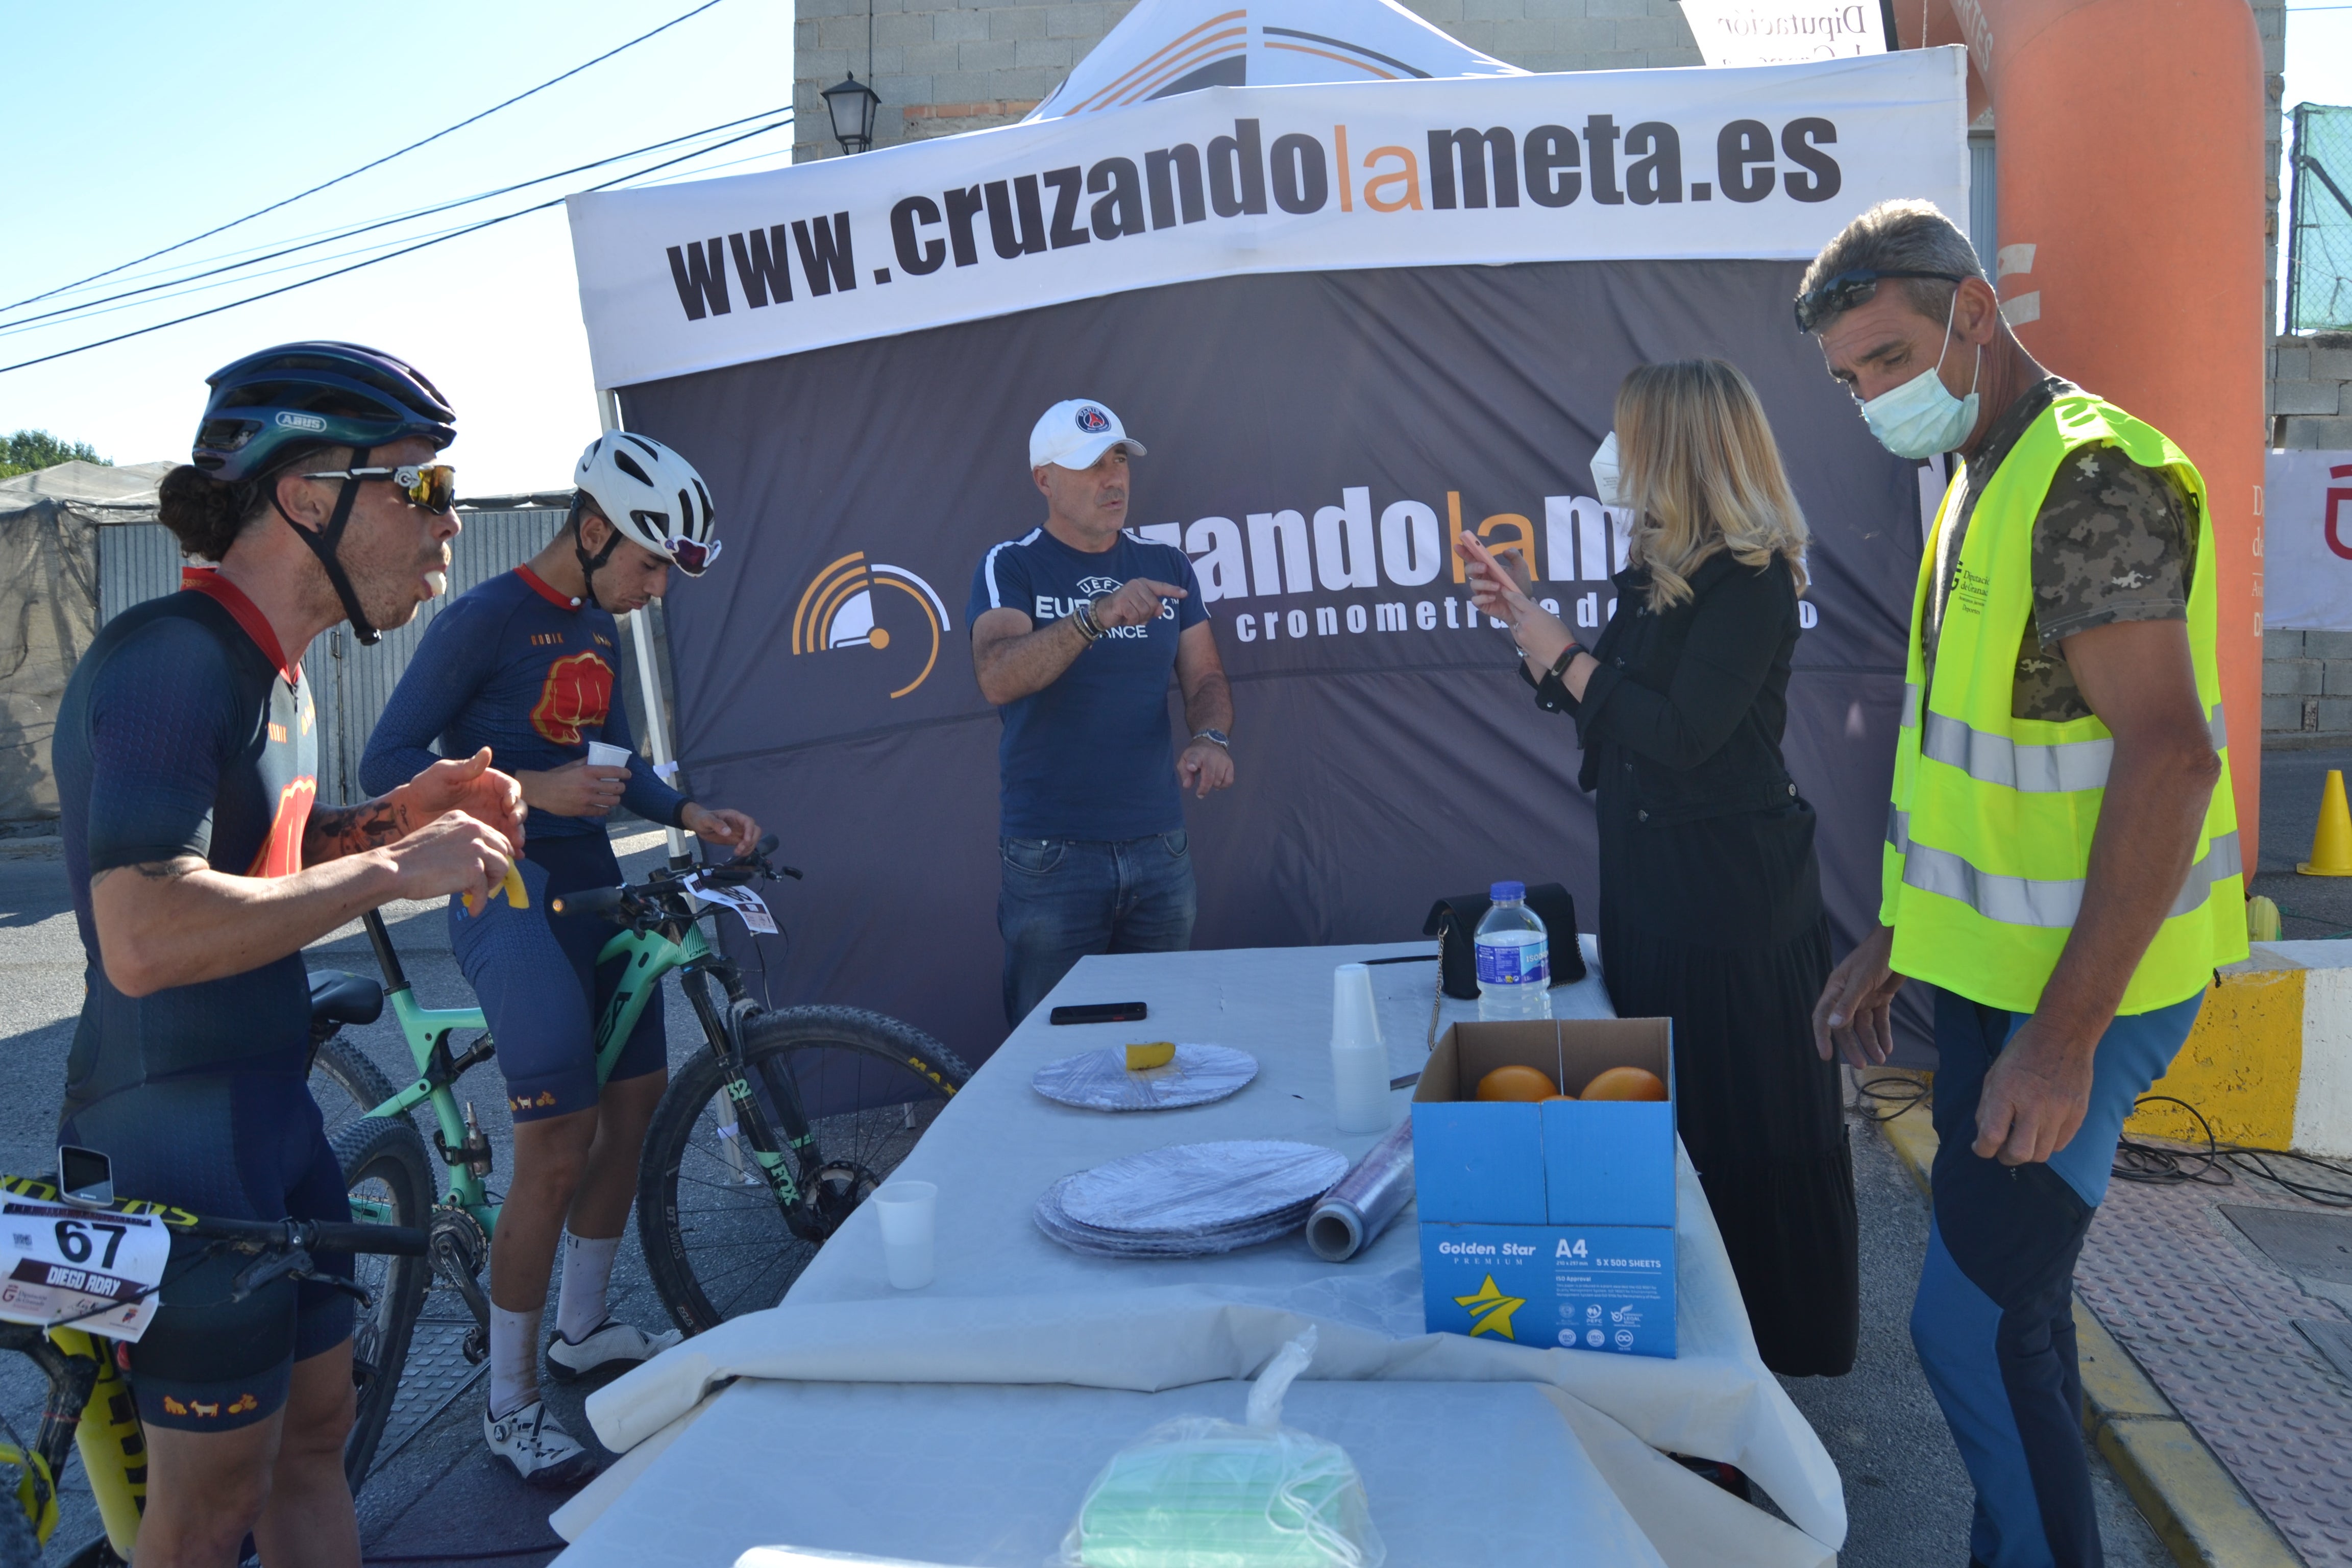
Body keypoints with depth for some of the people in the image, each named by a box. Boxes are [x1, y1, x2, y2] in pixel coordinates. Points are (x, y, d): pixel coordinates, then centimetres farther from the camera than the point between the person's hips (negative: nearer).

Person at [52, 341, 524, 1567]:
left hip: (270, 1111, 10)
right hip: (175, 1134, -10)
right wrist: (393, 870, -24)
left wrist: (396, 814, 4)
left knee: (313, 1433, 20)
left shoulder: (271, 669, 11)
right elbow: (145, 936, -34)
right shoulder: (167, 658, -22)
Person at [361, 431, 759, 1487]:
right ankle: (511, 1408, 4)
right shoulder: (485, 620, -14)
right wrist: (532, 790, -25)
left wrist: (691, 815, 6)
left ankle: (583, 1328, 33)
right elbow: (387, 763, -15)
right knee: (558, 1146, -11)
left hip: (592, 884, 9)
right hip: (510, 894, -9)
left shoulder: (600, 629, 11)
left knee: (637, 1097, 14)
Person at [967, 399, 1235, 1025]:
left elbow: (1205, 676, 10)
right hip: (1051, 856, -3)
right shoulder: (1011, 567, -3)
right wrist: (1098, 617, -32)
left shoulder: (1167, 566, 10)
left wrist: (1211, 739, -13)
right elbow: (997, 679, -19)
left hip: (1160, 849, 4)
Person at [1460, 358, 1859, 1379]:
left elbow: (1681, 732, -24)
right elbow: (1610, 707, 14)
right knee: (1669, 1107, 16)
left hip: (1734, 889, -9)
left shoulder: (1750, 580, -17)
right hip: (1656, 875, 9)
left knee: (1748, 1115, 4)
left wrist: (1561, 656, -15)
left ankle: (1781, 1334, 21)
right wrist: (1524, 617, 12)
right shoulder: (1659, 571, 10)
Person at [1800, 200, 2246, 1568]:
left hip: (2082, 987, -9)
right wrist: (1892, 941, 19)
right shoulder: (1981, 484, 13)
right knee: (2011, 1300, 17)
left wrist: (2066, 1034, -28)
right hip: (1992, 966, 9)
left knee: (1975, 1322, -6)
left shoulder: (2091, 476, -18)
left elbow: (2171, 755, -26)